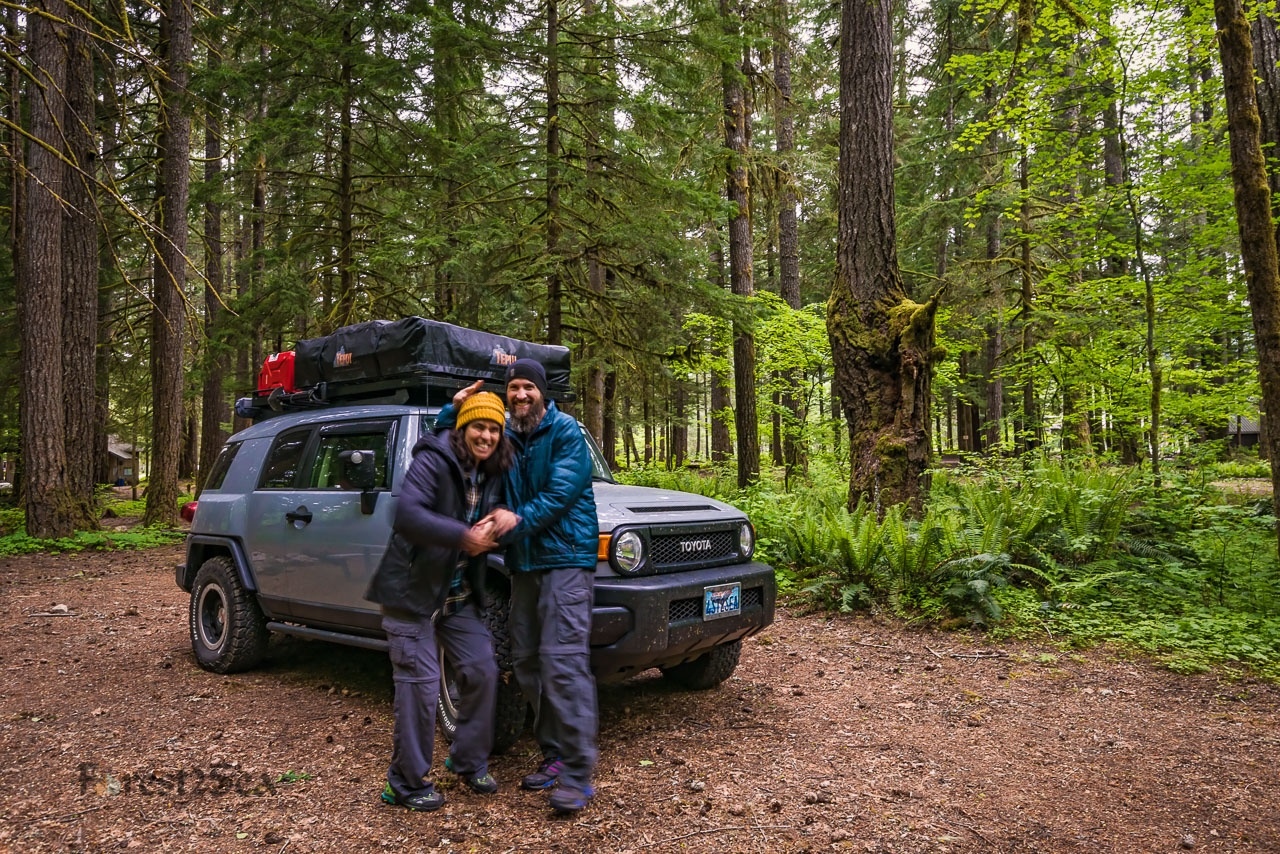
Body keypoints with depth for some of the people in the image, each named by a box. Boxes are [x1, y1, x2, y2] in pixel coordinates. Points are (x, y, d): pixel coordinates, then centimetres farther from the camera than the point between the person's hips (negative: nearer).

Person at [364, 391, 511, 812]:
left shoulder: (493, 474, 5)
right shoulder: (432, 461, -17)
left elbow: (494, 526, 10)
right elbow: (408, 515, -30)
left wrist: (502, 524, -14)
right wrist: (463, 536, -37)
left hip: (458, 597, 7)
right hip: (412, 592, -7)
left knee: (482, 671, 7)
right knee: (420, 686, -4)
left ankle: (469, 761, 27)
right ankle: (408, 783, 15)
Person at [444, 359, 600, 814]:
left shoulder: (565, 430, -3)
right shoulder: (505, 437, 14)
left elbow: (563, 489, -14)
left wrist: (521, 519, -21)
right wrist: (455, 410, 3)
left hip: (565, 557, -7)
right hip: (524, 563, 7)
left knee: (562, 660, -13)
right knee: (527, 662, 10)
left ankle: (577, 773, -7)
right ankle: (554, 755, 22)